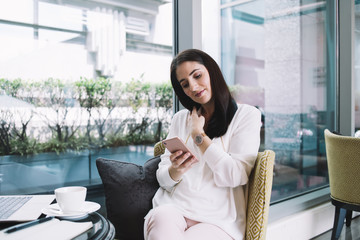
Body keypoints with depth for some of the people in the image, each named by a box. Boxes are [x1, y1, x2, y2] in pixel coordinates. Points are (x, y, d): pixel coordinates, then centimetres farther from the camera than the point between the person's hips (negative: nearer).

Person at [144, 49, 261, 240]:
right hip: (172, 208, 3)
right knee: (162, 218, -30)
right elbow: (162, 177, 12)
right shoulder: (180, 119, 16)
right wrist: (176, 171, -12)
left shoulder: (247, 115, 4)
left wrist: (199, 134, -3)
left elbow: (236, 176, -9)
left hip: (218, 220, -3)